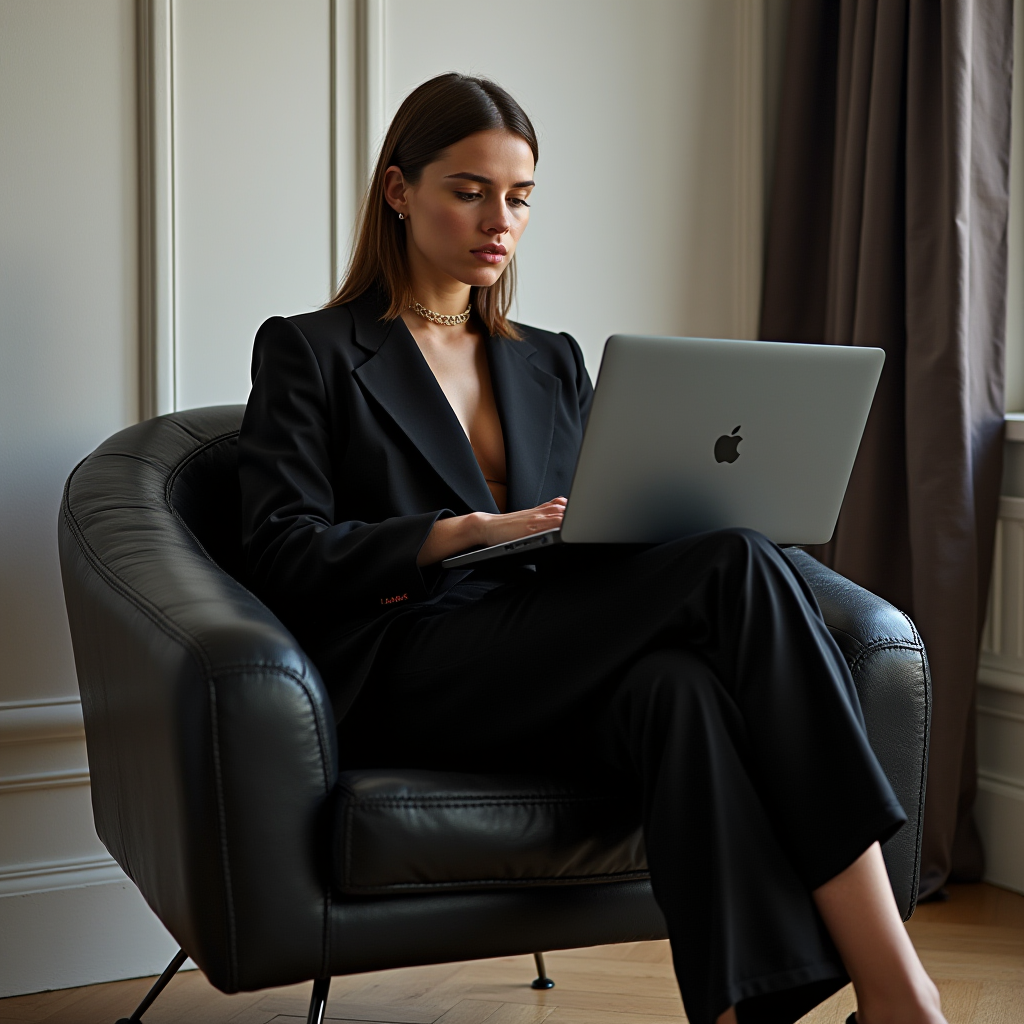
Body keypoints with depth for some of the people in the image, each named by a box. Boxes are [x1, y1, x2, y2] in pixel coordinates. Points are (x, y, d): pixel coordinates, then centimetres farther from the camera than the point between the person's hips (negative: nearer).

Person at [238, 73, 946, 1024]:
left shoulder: (552, 364, 26)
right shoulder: (307, 353, 10)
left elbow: (593, 528, 22)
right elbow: (282, 554, -3)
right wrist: (465, 532, -17)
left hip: (538, 676, 5)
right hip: (402, 682, -5)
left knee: (678, 685, -35)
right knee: (737, 568, -28)